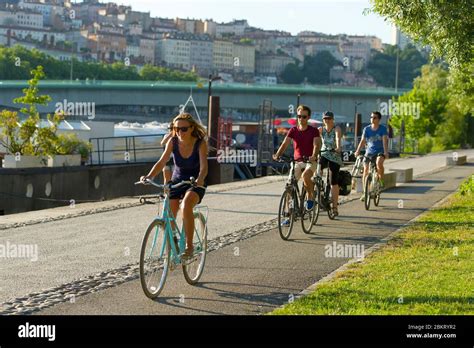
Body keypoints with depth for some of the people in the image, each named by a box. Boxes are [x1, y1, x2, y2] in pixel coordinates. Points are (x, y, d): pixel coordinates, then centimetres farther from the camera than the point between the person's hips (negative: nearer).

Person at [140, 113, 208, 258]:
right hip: (176, 182, 3)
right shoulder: (173, 142, -9)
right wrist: (149, 176, -32)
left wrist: (199, 180, -49)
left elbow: (203, 167, -28)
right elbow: (161, 162, -14)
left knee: (186, 205, -33)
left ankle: (189, 246, -23)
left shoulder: (200, 143, -17)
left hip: (195, 184, -3)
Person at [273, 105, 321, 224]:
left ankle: (311, 197, -8)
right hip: (297, 162, 3)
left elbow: (317, 144, -18)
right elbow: (285, 143, -6)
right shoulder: (293, 130, 5)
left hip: (310, 162, -3)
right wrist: (277, 155, -24)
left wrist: (313, 156, -39)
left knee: (305, 176, -35)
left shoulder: (313, 131, -3)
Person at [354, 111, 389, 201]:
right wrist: (357, 151, -18)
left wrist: (386, 152, -29)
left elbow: (385, 141, -14)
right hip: (369, 152, 3)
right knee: (365, 170, -5)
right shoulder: (367, 129, 1)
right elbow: (362, 141, -4)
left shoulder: (383, 128, -5)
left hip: (380, 151, -3)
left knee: (379, 162, -35)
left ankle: (381, 181, -12)